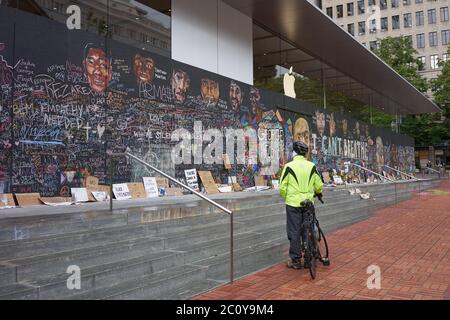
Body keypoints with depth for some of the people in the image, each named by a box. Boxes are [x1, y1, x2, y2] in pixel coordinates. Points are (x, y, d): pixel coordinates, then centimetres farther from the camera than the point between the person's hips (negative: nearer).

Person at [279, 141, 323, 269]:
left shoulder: (289, 166, -8)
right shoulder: (311, 166, 1)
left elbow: (282, 188, -8)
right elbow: (319, 185, 7)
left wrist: (286, 197, 13)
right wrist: (318, 193, 30)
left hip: (293, 204, -3)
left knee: (294, 232, 6)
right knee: (308, 232, 13)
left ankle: (296, 260, 11)